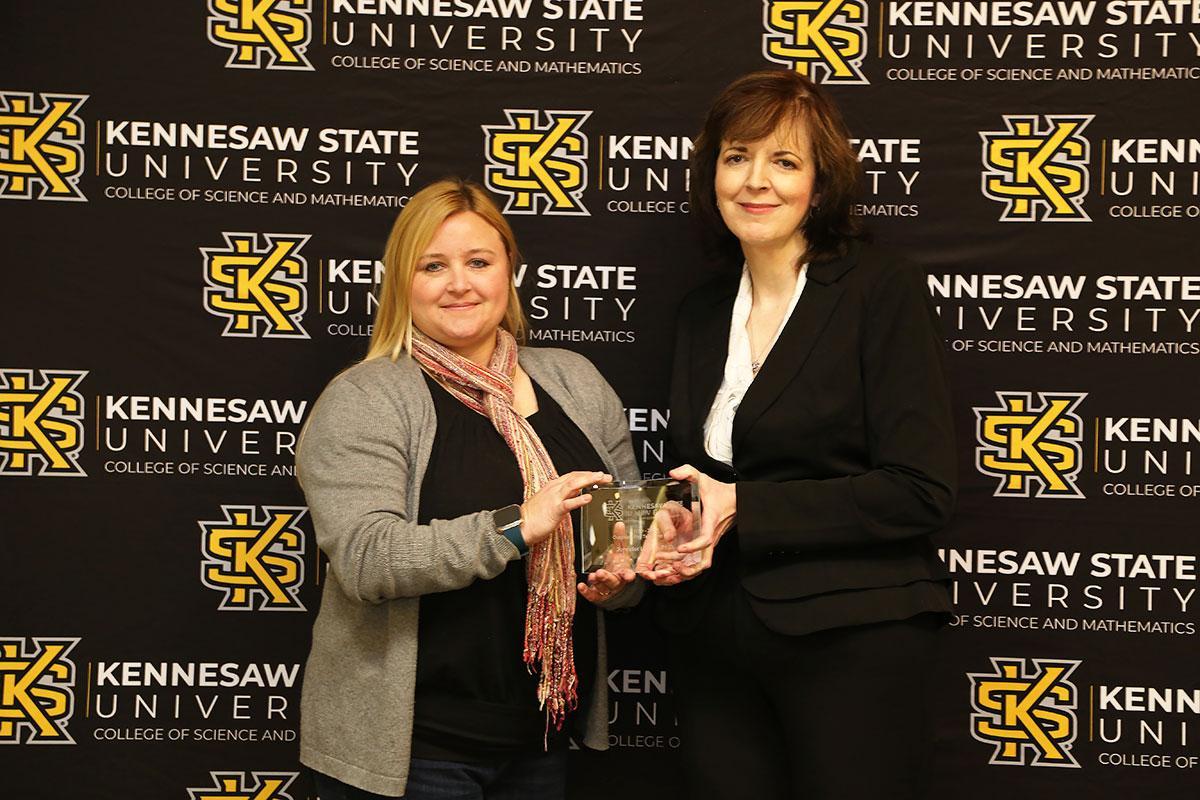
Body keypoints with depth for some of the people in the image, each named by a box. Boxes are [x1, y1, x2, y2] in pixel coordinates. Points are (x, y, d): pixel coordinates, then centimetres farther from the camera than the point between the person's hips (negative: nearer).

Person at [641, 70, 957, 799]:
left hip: (849, 642, -5)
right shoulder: (704, 312, 11)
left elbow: (921, 491, -14)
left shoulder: (884, 289, -7)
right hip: (715, 646, 5)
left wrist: (742, 510, -16)